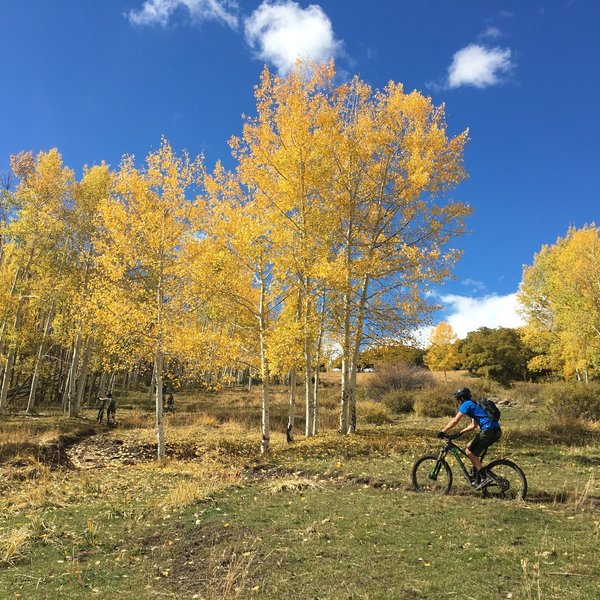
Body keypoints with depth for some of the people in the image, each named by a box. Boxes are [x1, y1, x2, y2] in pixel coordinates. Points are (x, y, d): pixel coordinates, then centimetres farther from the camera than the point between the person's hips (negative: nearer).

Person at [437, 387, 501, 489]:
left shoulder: (466, 404, -2)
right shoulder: (474, 404, 26)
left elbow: (455, 421, -8)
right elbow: (474, 425, 30)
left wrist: (443, 431, -3)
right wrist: (461, 432, 24)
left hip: (489, 430, -9)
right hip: (496, 431, 9)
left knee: (469, 452, -2)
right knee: (470, 448, 18)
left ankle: (483, 477, -5)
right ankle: (477, 478, 18)